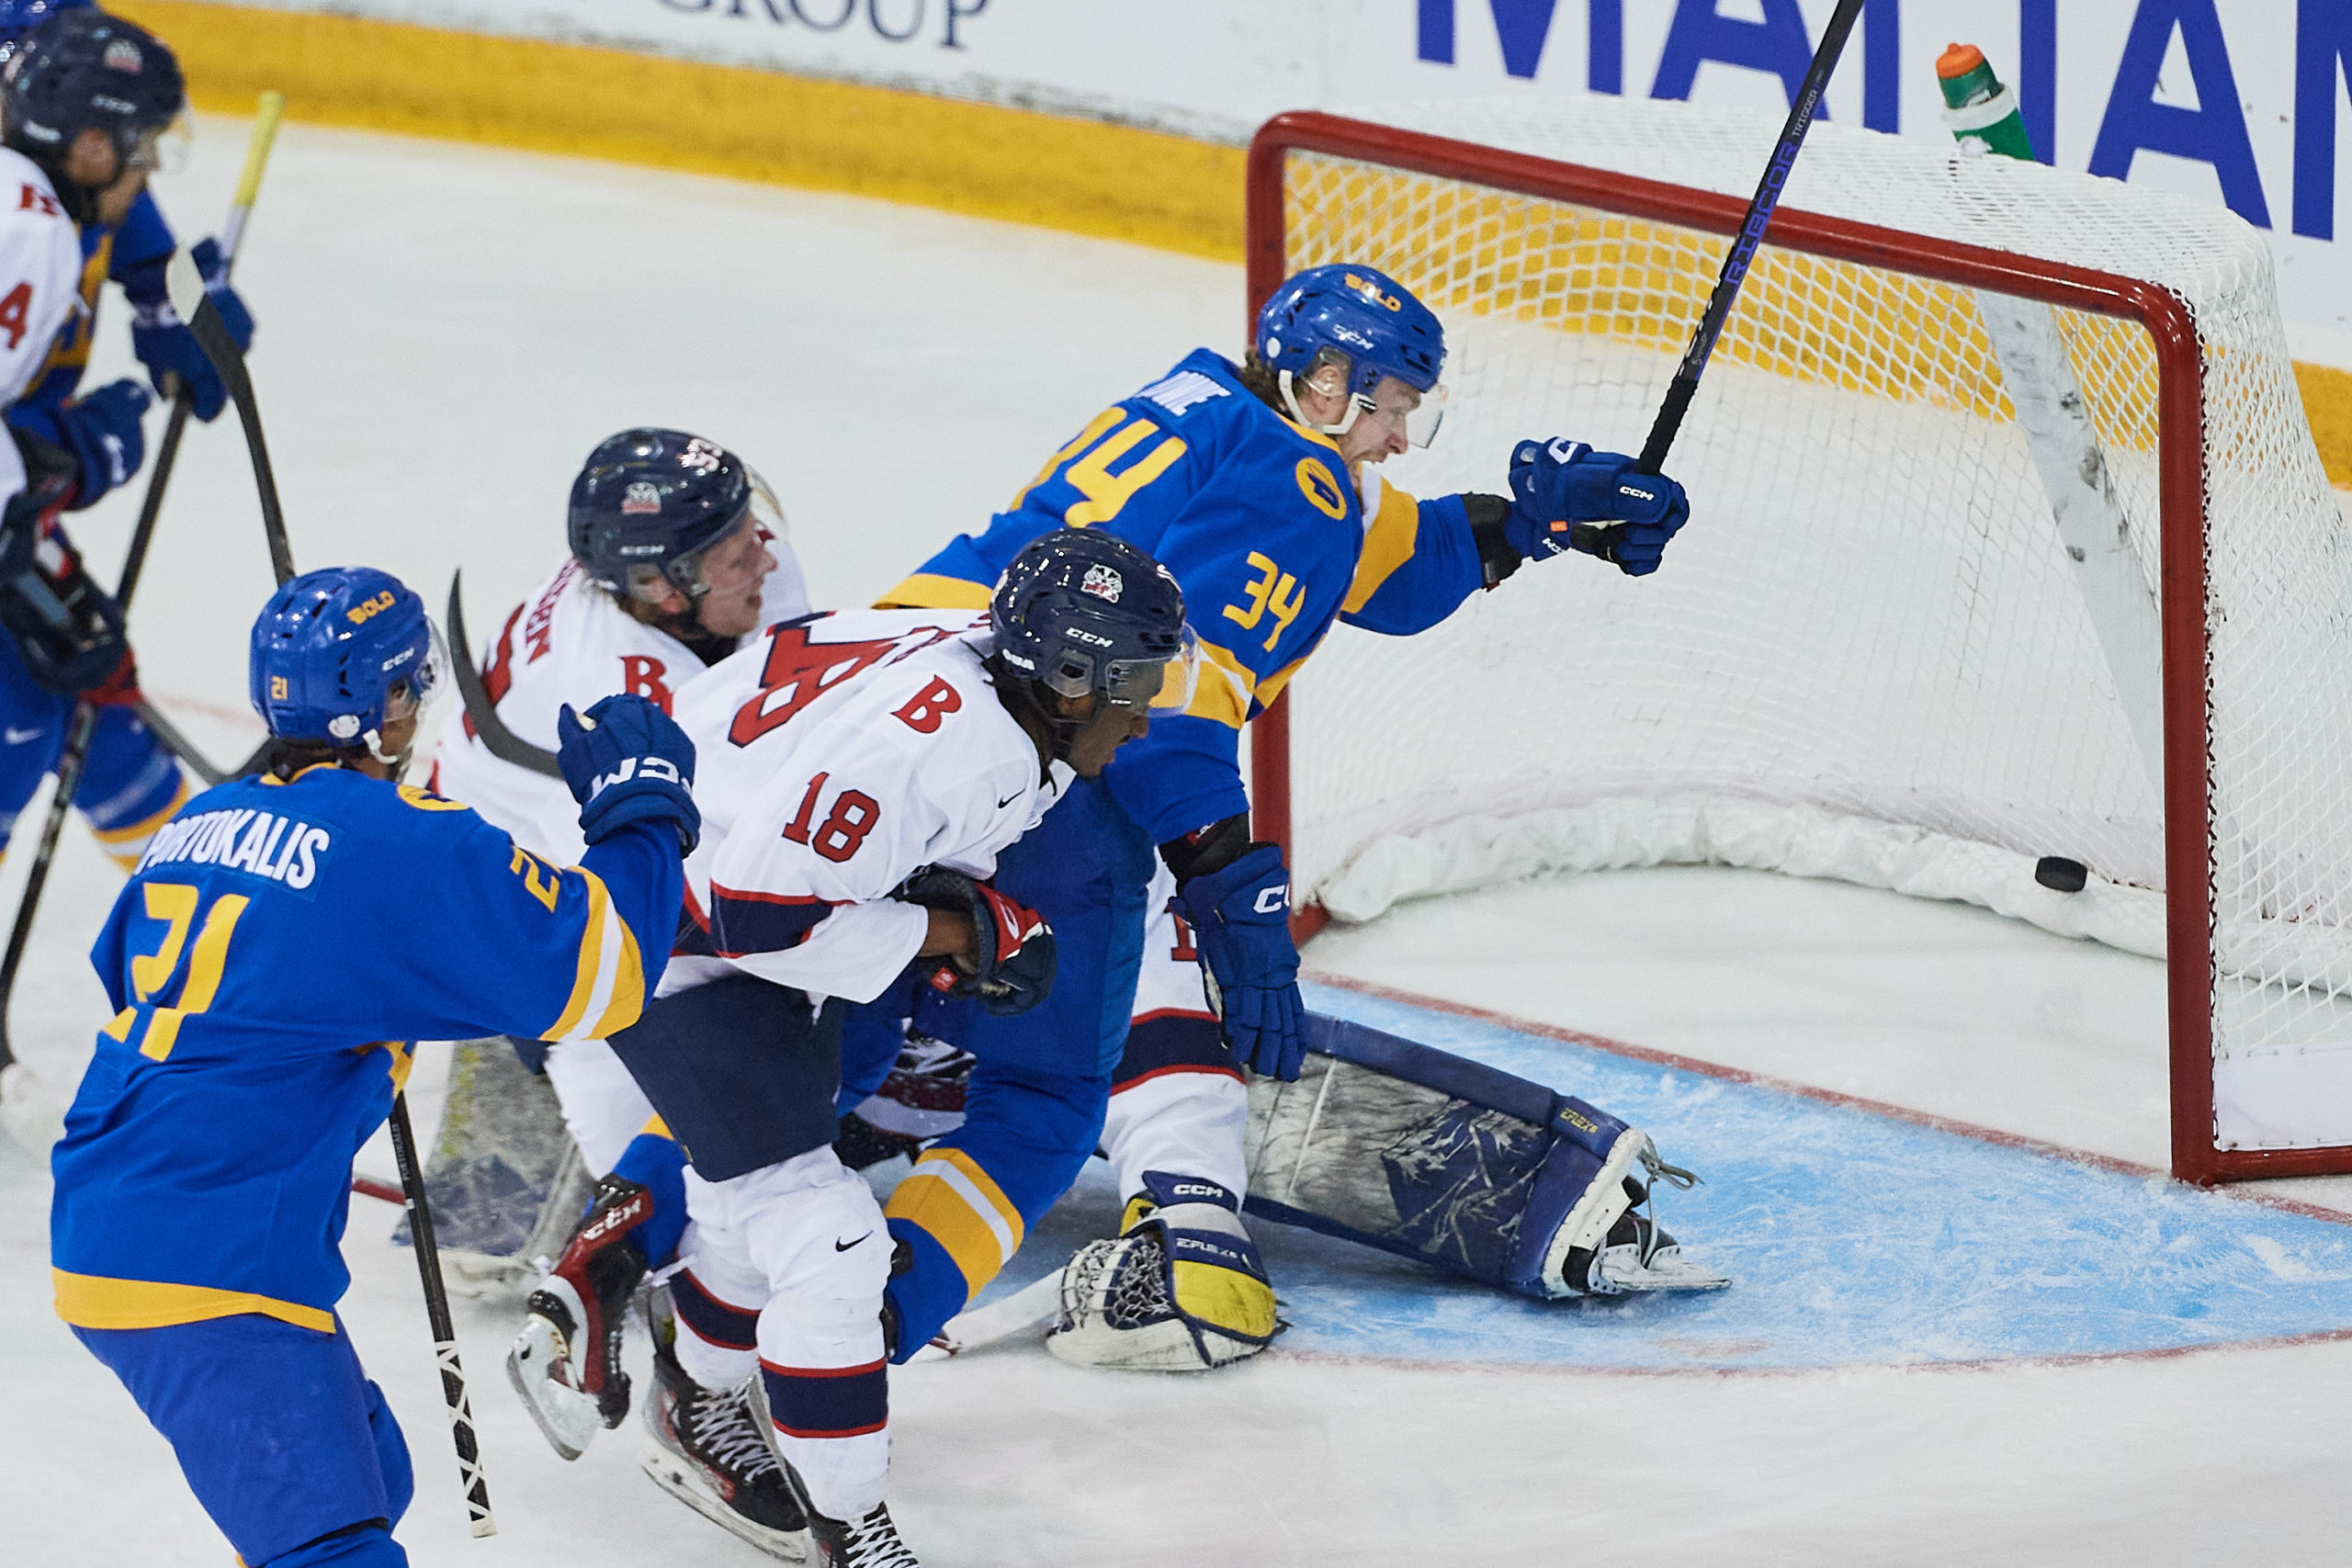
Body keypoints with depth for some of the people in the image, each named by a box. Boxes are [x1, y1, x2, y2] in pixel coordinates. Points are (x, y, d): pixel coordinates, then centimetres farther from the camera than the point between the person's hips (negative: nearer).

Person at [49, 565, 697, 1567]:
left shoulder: (199, 825, 14)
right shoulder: (406, 845, -11)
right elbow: (592, 971, -11)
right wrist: (641, 810, 4)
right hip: (212, 1277, -9)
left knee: (369, 1477, 23)